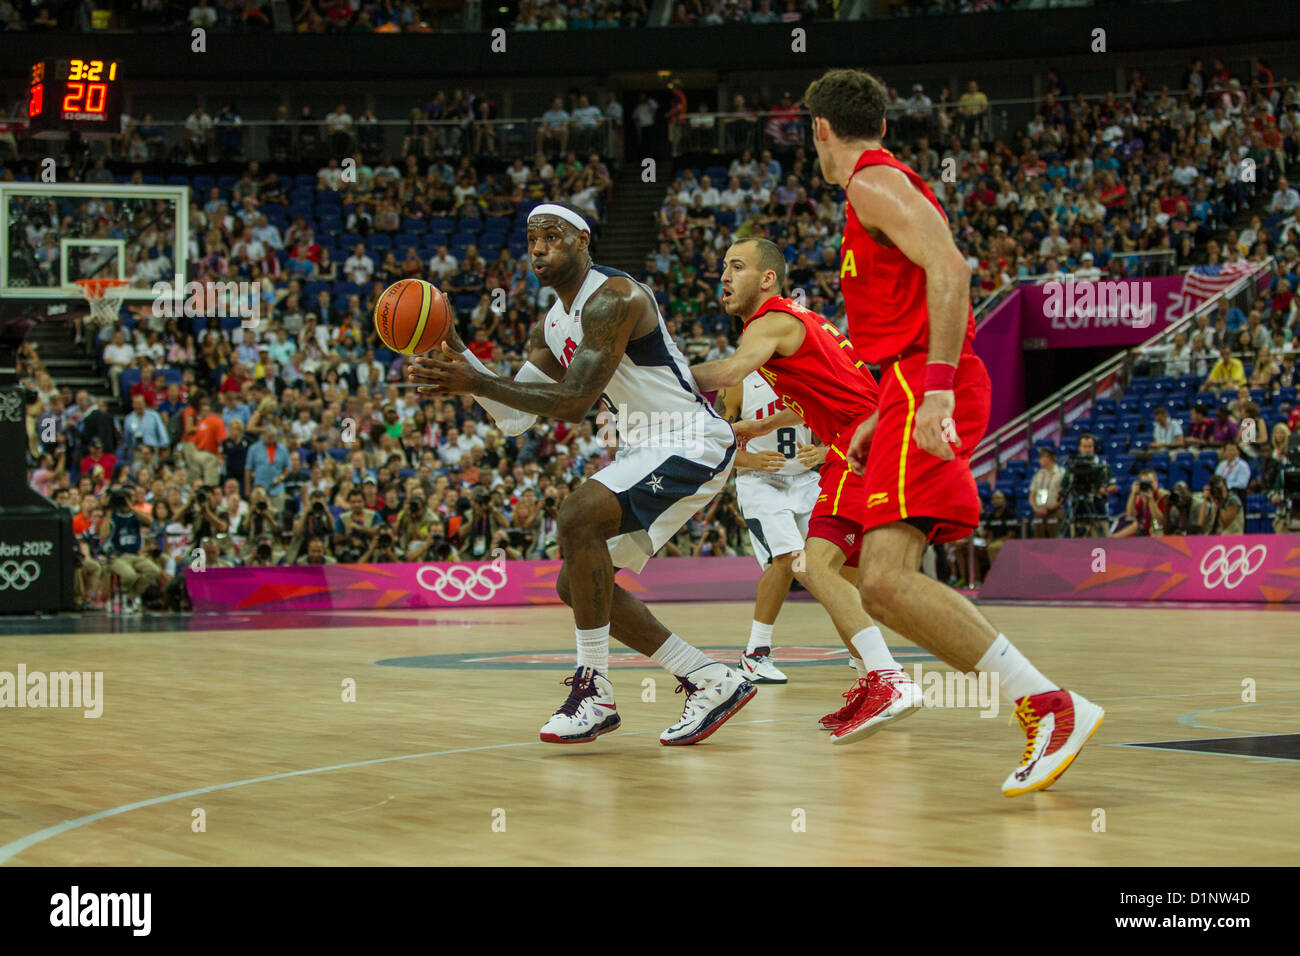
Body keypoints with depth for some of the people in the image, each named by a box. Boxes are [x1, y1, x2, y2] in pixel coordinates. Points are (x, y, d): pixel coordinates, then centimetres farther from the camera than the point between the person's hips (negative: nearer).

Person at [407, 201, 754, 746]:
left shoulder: (614, 298, -18)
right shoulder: (550, 327, 12)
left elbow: (573, 402, -26)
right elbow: (516, 419, 11)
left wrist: (477, 383, -27)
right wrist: (463, 365, -4)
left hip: (694, 445, -10)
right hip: (643, 451, 10)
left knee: (578, 517, -29)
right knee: (578, 586, 6)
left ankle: (594, 690, -20)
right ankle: (711, 682, 13)